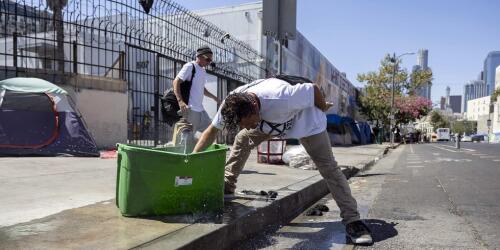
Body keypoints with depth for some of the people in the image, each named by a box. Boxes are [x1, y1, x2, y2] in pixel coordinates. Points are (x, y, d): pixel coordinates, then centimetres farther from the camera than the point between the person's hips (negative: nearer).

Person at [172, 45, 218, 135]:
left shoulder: (203, 71, 18)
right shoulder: (190, 66, -7)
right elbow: (176, 82, -16)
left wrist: (213, 97, 19)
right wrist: (180, 101, -28)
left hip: (200, 109, 9)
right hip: (190, 108, -9)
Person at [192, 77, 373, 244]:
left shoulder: (280, 99, -46)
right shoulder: (231, 104, -29)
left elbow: (313, 88, -30)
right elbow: (212, 130, -17)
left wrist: (323, 109, -10)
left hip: (306, 121, -5)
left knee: (328, 167, -12)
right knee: (242, 139, 1)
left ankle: (352, 220, -9)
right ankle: (226, 186, 17)